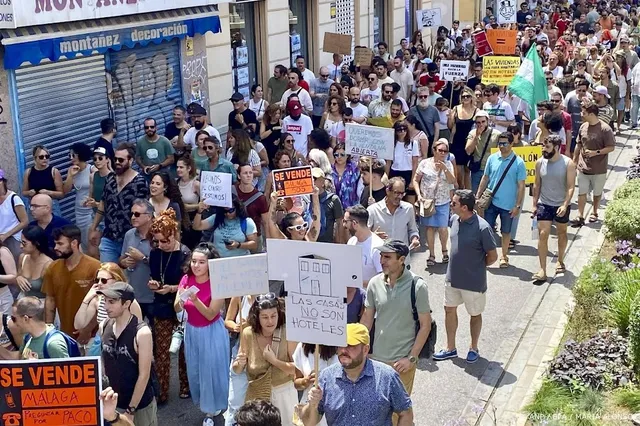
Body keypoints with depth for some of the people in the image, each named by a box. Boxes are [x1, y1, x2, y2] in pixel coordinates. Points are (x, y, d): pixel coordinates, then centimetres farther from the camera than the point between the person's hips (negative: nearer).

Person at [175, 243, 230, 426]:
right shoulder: (186, 279, -8)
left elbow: (210, 314, -22)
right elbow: (177, 309, -6)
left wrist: (195, 300, -36)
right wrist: (182, 299, -28)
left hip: (212, 332, -5)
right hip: (191, 331, 5)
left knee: (211, 370, 7)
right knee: (194, 370, 18)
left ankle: (211, 410, 28)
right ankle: (203, 402, 42)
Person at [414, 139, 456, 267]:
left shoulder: (448, 164, 0)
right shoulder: (425, 163, -4)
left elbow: (452, 181, -10)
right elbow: (416, 180, 0)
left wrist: (444, 169, -22)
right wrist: (419, 195, -11)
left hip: (443, 202, 1)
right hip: (427, 201, -1)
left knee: (442, 228, -2)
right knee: (430, 227, 4)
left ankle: (444, 251, 24)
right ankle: (431, 255, 14)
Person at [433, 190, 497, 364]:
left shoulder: (482, 228, -25)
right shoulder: (454, 219, -6)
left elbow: (492, 256, -15)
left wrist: (475, 266, -2)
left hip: (473, 282, -6)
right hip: (453, 277, 6)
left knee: (475, 314, 14)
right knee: (449, 310, 16)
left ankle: (473, 348, 34)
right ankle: (450, 348, 33)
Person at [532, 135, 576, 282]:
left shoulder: (568, 163, -13)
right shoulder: (540, 162, -3)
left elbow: (571, 187, -13)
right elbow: (537, 185, 6)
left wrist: (565, 205, -23)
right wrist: (534, 204, 6)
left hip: (561, 205, -1)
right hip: (544, 204, 1)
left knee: (562, 233, 16)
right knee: (542, 235, -7)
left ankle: (560, 261, 38)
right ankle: (542, 270, -6)